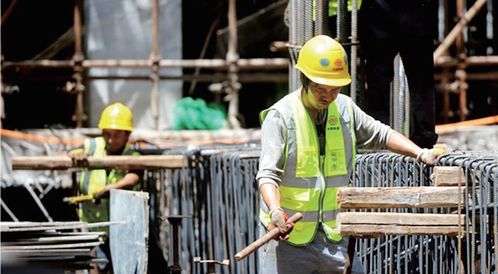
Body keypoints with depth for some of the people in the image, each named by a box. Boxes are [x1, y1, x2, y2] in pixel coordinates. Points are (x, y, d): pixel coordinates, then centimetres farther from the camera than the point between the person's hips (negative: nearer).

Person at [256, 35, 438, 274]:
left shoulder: (344, 108, 6)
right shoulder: (280, 116, -11)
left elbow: (380, 135, 21)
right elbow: (268, 174, -17)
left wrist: (420, 153, 7)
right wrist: (275, 211, -35)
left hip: (334, 235, 5)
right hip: (288, 236, -5)